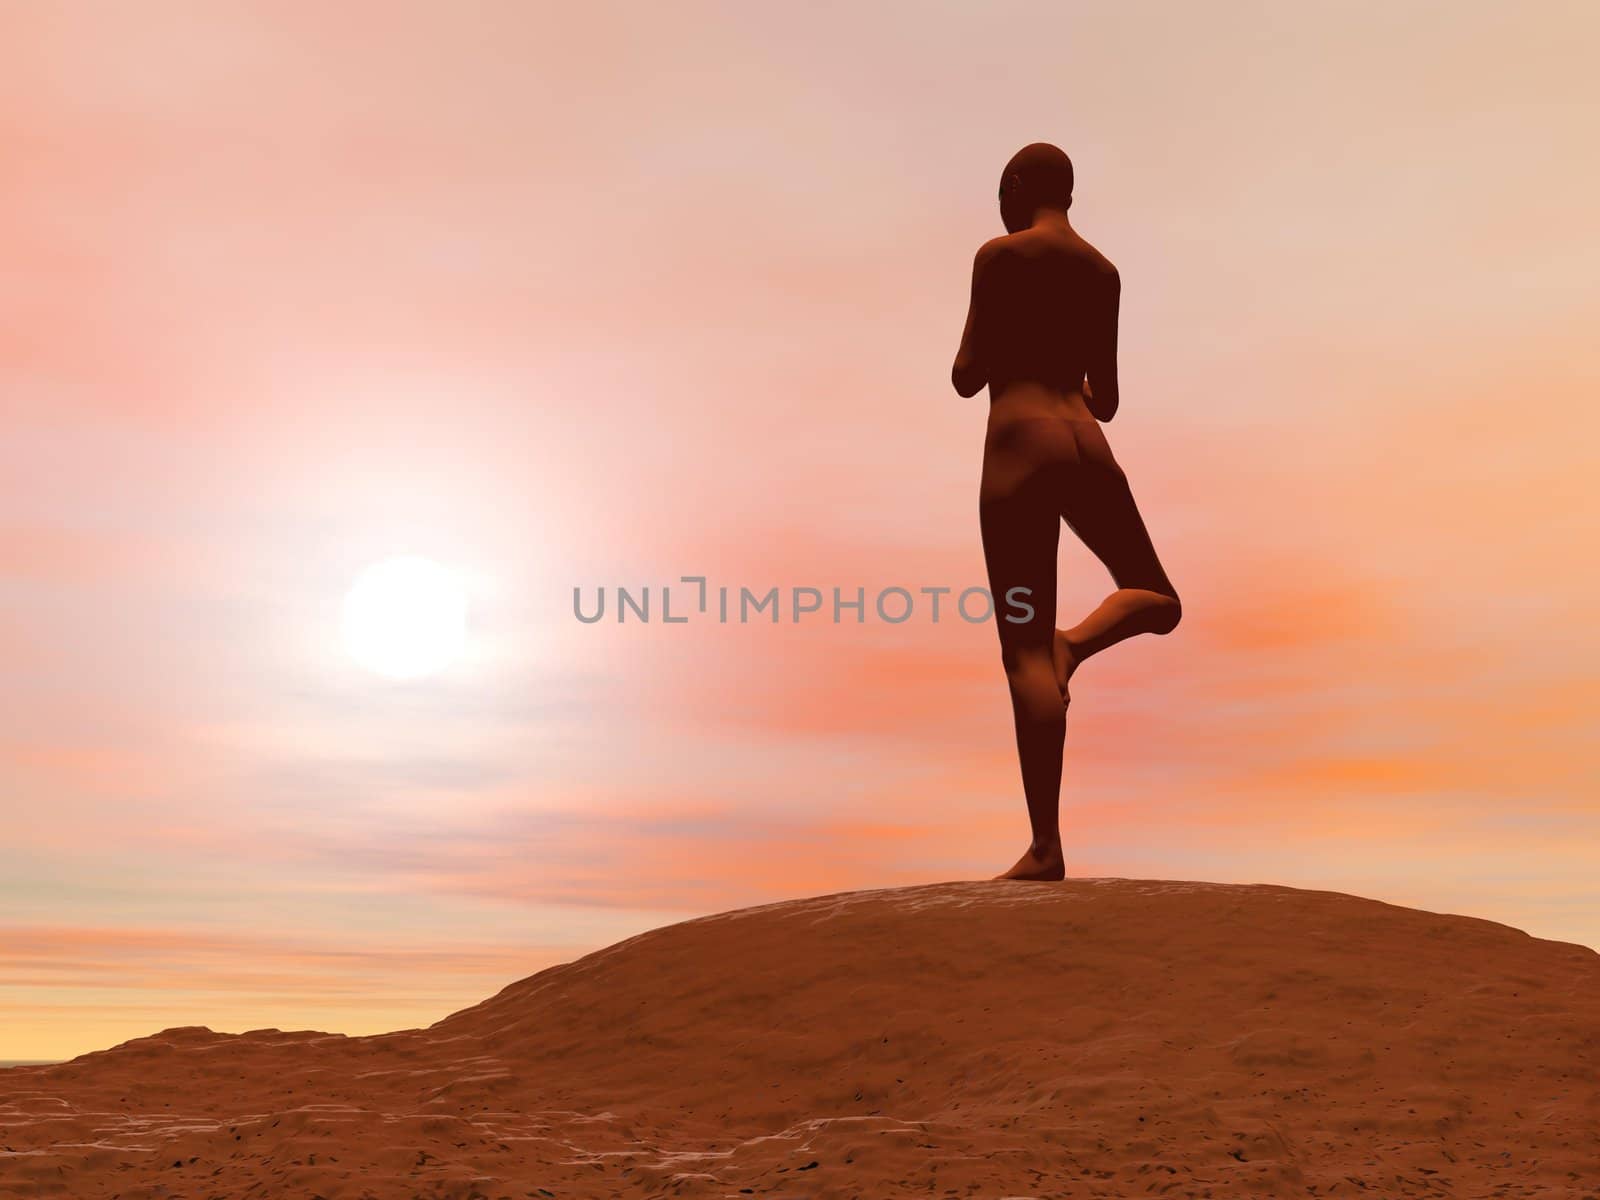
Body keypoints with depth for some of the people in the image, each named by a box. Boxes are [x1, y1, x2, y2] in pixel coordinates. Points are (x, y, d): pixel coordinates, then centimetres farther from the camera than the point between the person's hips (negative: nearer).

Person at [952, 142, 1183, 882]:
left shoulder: (1000, 256, 1)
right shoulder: (1103, 271, 16)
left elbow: (967, 376, -3)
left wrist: (969, 367, 20)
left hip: (1020, 442, -4)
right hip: (1087, 444, 4)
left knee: (1025, 650, -5)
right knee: (1157, 600, 22)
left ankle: (1046, 847, -11)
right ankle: (1076, 641, -13)